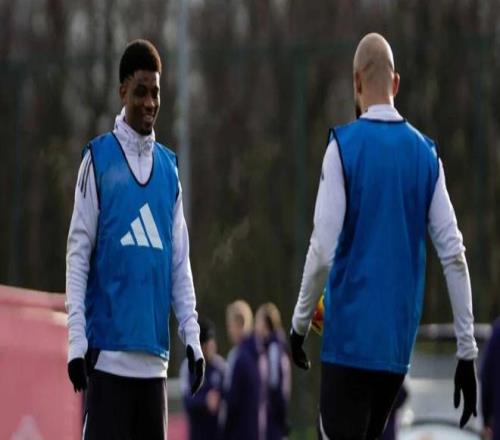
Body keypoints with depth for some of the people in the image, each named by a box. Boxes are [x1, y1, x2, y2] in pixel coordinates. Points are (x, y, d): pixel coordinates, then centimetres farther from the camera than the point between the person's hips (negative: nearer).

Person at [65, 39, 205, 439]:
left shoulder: (169, 166, 14)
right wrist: (77, 341, -10)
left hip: (154, 354, 5)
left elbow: (180, 264, 14)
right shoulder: (98, 159, 0)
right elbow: (78, 255, -3)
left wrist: (192, 336, 4)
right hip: (108, 351, -5)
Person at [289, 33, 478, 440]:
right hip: (399, 343, 5)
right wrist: (467, 351, 5)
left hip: (350, 337, -5)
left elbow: (324, 250, -12)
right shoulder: (424, 151, 4)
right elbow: (454, 255, 1)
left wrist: (300, 322, 1)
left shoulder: (344, 146, -7)